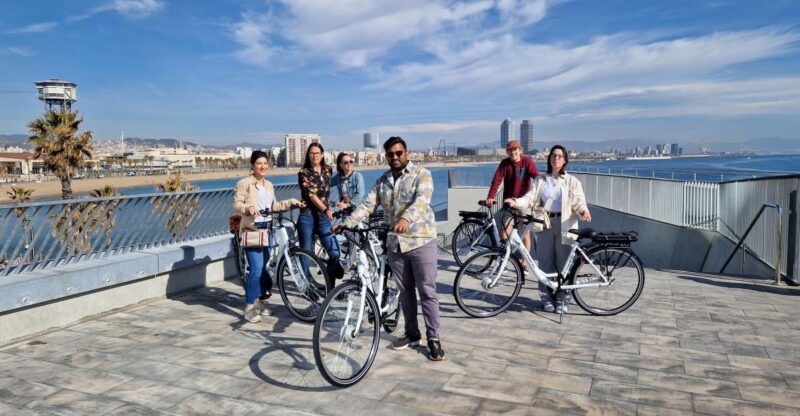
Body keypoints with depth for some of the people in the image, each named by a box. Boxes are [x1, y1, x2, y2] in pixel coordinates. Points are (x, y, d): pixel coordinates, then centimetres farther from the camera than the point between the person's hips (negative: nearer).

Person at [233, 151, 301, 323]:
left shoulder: (269, 185, 14)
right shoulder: (244, 183, -8)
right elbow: (236, 204, -13)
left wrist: (290, 202, 14)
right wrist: (248, 208, -31)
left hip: (266, 229, 7)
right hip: (251, 229, -7)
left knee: (263, 267, 12)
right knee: (256, 269, -13)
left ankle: (258, 300, 26)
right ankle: (249, 308, -3)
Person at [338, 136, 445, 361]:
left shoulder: (422, 174, -6)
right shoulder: (382, 181, 11)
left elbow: (422, 199, -24)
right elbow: (367, 205, 3)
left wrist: (406, 218, -43)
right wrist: (347, 223, -12)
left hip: (421, 241, -5)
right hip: (396, 244, 5)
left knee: (427, 292, -2)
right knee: (405, 291, 14)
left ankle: (433, 339, 7)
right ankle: (412, 334, 27)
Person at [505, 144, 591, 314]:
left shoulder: (572, 181, 7)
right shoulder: (540, 180, 11)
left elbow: (578, 202, 0)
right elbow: (530, 198, -2)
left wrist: (583, 211, -23)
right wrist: (516, 202, -21)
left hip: (565, 226, -1)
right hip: (544, 225, 2)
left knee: (564, 263, 0)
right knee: (545, 262, 3)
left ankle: (563, 299, 12)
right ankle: (547, 298, 15)